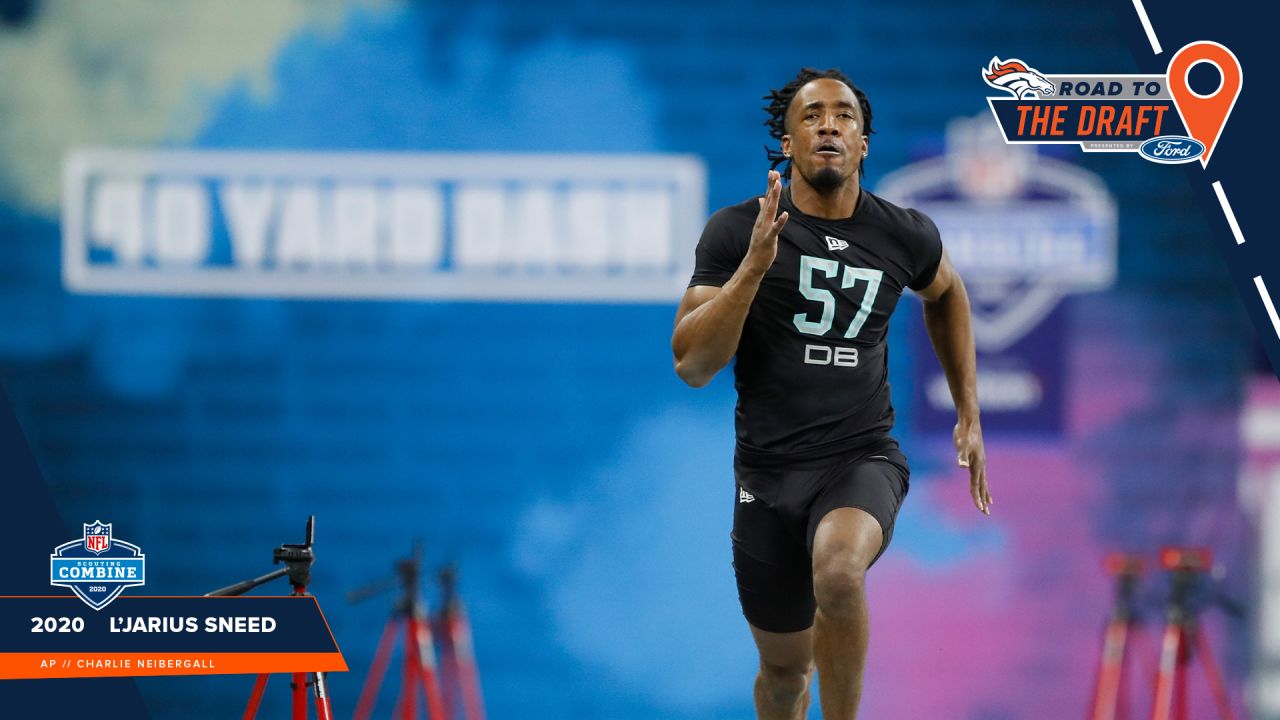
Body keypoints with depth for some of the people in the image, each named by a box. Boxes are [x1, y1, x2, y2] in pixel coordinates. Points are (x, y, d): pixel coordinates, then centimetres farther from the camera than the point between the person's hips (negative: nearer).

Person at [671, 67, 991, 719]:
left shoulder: (904, 236, 1)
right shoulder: (736, 232, -6)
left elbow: (945, 294, 25)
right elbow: (692, 365, -13)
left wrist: (969, 415, 22)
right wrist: (755, 265, -23)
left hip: (864, 458, -1)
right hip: (768, 470, 1)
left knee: (838, 571, -35)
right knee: (785, 667, 11)